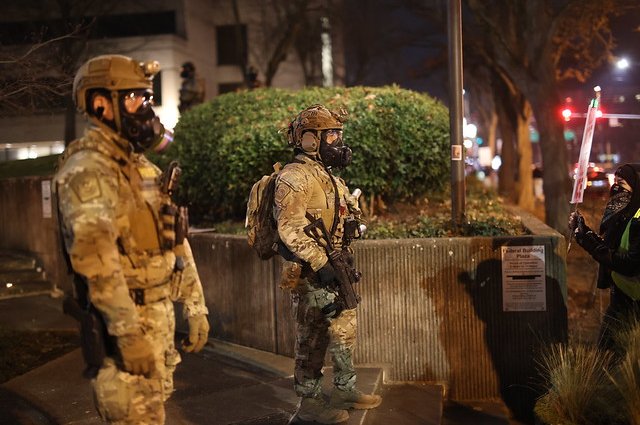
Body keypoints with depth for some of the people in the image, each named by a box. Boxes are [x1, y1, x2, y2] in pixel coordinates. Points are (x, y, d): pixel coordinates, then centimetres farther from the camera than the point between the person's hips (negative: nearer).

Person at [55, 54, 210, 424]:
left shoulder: (144, 167, 14)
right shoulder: (89, 167, -15)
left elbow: (176, 241, 17)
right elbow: (94, 255, -26)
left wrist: (196, 307, 15)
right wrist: (129, 332, -28)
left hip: (160, 314, 9)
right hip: (125, 321, -9)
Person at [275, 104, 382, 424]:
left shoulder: (329, 177, 15)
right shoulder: (294, 178, -15)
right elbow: (290, 228, -22)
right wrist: (319, 264, -24)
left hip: (333, 269, 9)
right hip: (309, 275, -9)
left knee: (345, 331, 17)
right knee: (312, 339, 1)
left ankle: (345, 390, 32)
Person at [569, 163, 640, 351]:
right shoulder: (620, 215, 6)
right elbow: (606, 249, 11)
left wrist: (591, 242, -25)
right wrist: (582, 231, 2)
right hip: (620, 296, 8)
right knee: (604, 347, 14)